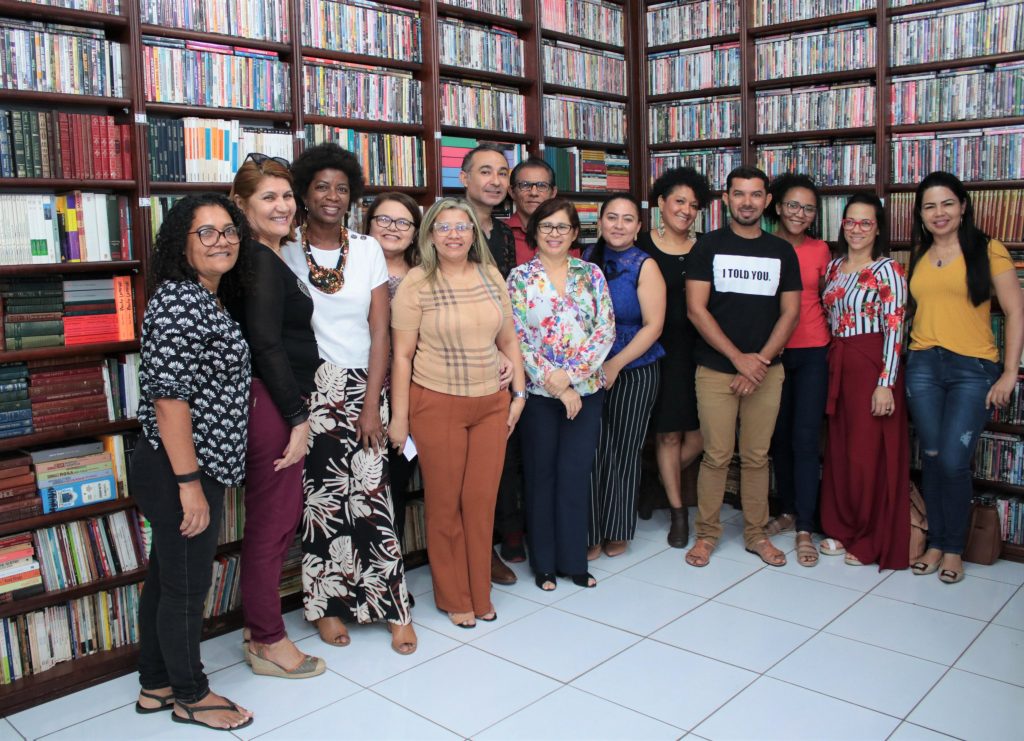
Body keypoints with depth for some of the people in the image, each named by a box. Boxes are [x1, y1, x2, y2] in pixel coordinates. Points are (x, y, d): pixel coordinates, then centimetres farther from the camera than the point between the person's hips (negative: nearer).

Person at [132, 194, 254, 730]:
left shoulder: (206, 301, 12)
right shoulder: (180, 300, -18)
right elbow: (168, 395, -23)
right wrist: (189, 482, -23)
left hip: (193, 468, 10)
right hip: (178, 471, -10)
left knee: (166, 578, 19)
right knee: (187, 585, 6)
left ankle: (155, 686, 34)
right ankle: (190, 695, 24)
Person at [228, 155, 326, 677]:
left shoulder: (267, 258, 16)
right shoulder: (260, 262, -14)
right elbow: (266, 344, -20)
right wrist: (298, 416, -18)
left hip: (278, 402, 10)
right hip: (271, 404, -10)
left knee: (279, 516, 17)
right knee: (273, 520, 1)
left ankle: (258, 623, 31)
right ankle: (267, 642, 15)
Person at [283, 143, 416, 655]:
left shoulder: (367, 250, 5)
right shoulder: (286, 253, 1)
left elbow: (380, 331, 2)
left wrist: (372, 403, -5)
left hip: (362, 386, 1)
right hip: (310, 389, -1)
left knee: (371, 494, -3)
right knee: (320, 496, 2)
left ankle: (392, 605, 9)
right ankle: (328, 604, 19)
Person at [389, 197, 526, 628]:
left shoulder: (491, 276, 6)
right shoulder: (416, 283, -7)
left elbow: (508, 340, 12)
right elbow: (402, 354, -7)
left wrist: (519, 393, 8)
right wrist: (399, 417, -8)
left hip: (491, 405, 4)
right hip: (436, 406, -3)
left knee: (482, 502, 8)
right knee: (445, 505, 7)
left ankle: (480, 594, 26)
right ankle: (453, 598, 25)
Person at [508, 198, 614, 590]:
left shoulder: (591, 274, 5)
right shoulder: (520, 278, -1)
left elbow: (606, 330, -2)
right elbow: (516, 339, -7)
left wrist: (570, 374, -12)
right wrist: (553, 383, -12)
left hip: (586, 389, 2)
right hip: (539, 392, -1)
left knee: (576, 475, 6)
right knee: (541, 476, 8)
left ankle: (574, 560, 20)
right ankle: (544, 563, 21)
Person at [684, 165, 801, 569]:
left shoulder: (782, 251, 10)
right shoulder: (708, 246, 2)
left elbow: (790, 312, 7)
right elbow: (696, 309, -5)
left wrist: (760, 361, -6)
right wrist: (739, 358, -10)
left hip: (766, 370, 2)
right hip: (716, 369, -2)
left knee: (757, 457, 8)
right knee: (716, 456, 0)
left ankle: (756, 533, 21)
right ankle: (706, 533, 14)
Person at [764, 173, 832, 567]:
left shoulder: (820, 250, 4)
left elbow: (827, 300, 13)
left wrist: (833, 345, 6)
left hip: (812, 353, -1)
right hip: (771, 353, 1)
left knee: (806, 439, -4)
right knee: (779, 436, 11)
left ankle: (805, 528, 3)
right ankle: (788, 510, 28)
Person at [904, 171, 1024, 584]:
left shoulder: (988, 251, -1)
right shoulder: (916, 257, 11)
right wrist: (901, 365, 4)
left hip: (973, 368, -3)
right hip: (923, 366, 4)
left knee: (953, 461, -7)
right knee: (932, 458, 7)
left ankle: (954, 548, 12)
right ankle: (935, 542, 21)